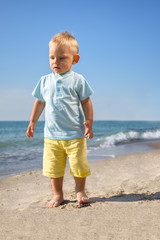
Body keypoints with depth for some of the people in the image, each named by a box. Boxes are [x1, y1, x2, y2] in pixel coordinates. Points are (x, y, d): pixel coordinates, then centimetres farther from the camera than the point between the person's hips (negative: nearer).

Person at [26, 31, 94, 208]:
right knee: (54, 168, 7)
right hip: (51, 135, 3)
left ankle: (80, 191, 26)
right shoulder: (45, 81, 7)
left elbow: (86, 102, -2)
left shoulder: (77, 80, -4)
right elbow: (40, 102, 17)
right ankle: (57, 195, 23)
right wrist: (32, 122, 18)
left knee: (78, 166, 4)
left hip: (75, 135, -3)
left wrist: (89, 122, -11)